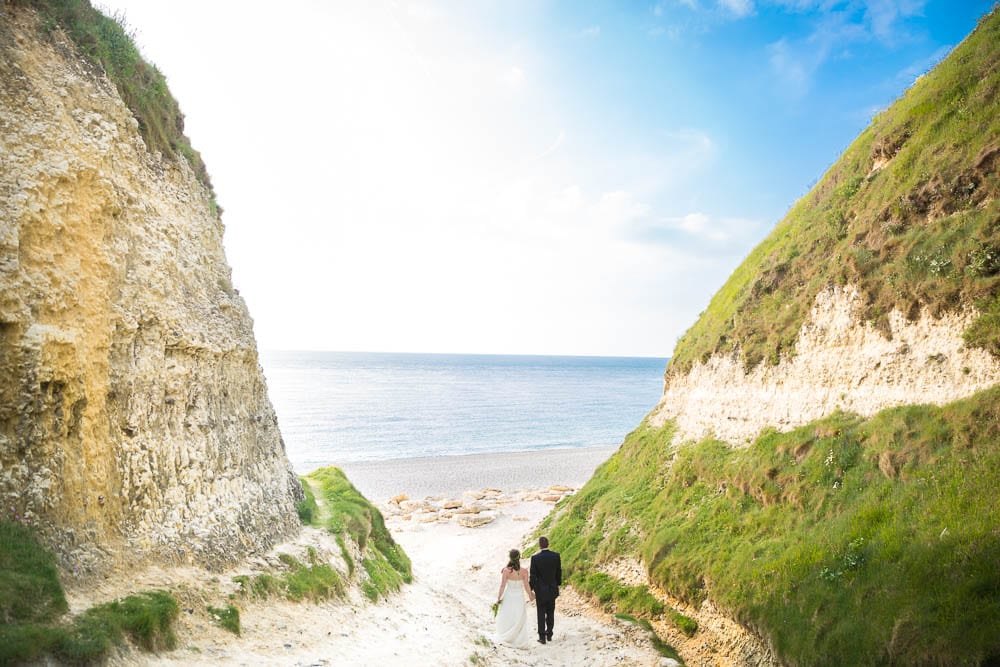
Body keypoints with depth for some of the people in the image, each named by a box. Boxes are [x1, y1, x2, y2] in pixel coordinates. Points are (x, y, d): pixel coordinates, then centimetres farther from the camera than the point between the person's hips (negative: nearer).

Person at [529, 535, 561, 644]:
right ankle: (549, 635, 25)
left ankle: (542, 637, 11)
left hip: (540, 590, -3)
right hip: (552, 589, 3)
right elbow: (559, 572, 1)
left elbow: (532, 575, -12)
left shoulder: (535, 558, -17)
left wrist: (531, 588, 0)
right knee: (550, 613, 17)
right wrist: (558, 584, 16)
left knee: (541, 614, 8)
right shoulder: (556, 556, -9)